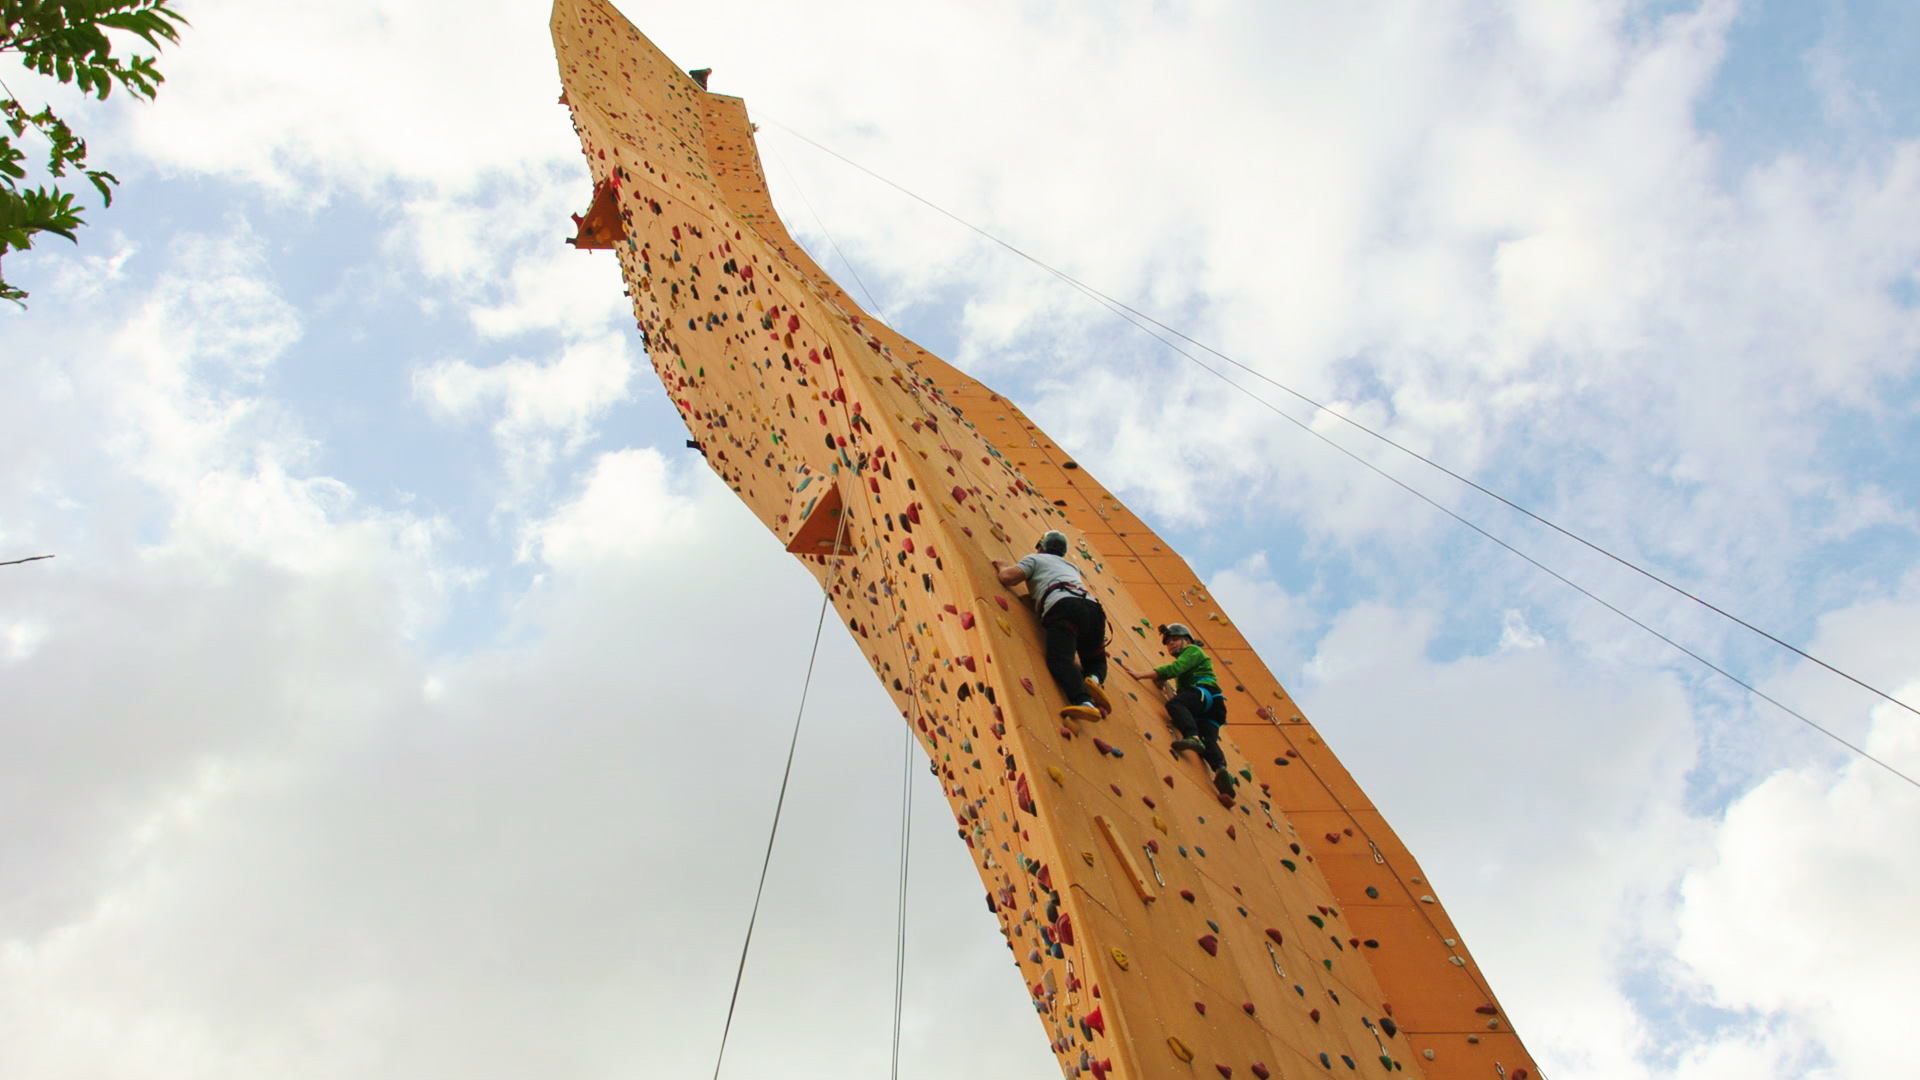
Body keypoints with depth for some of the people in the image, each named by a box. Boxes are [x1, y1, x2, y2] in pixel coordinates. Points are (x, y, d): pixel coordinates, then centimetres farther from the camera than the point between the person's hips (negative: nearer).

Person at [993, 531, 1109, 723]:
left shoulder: (1035, 559, 24)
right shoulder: (1071, 566, 41)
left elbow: (1007, 577, 11)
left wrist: (1001, 567, 33)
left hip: (1063, 606, -6)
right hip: (1092, 607, 6)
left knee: (1060, 659, -22)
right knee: (1095, 662, 20)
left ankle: (1084, 702, -49)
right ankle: (1094, 680, -17)